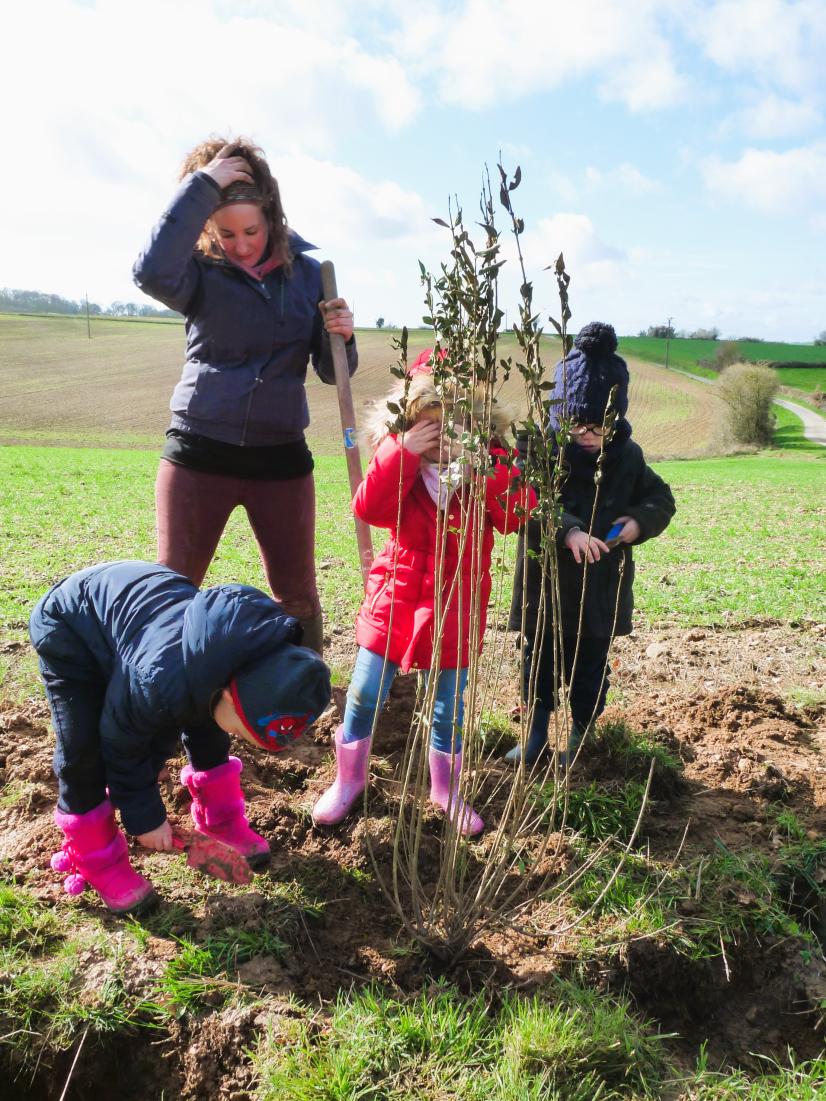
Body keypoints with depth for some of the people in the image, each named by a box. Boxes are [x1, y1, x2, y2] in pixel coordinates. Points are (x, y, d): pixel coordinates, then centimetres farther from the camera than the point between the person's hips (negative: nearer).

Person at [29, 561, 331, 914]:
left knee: (205, 728, 4)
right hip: (69, 624, -6)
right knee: (84, 751, -12)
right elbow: (122, 747, -22)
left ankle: (221, 818, 24)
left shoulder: (255, 657, -21)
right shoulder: (163, 683, -43)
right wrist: (145, 817, -8)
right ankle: (96, 859, 9)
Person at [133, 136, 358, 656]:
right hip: (199, 453, -1)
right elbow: (152, 272, -28)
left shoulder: (307, 273, 2)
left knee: (298, 597, 11)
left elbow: (332, 372, 5)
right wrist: (203, 186, -25)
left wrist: (341, 336, -16)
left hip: (282, 458, 2)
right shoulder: (201, 272, -3)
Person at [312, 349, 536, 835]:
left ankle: (446, 787, 34)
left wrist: (487, 466, -28)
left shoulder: (490, 460, -3)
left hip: (458, 604, 0)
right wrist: (404, 452, -27)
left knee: (450, 704, 12)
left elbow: (514, 515, -17)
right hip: (397, 595, 0)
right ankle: (349, 779, 30)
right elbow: (368, 507, -21)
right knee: (365, 694, 7)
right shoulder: (399, 458, -5)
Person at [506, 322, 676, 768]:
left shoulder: (627, 456, -2)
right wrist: (565, 530, -38)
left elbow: (661, 499, 10)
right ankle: (535, 738, 30)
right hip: (544, 585, -2)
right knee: (538, 664, 13)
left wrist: (639, 521, -11)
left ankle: (577, 742, 31)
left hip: (601, 589, 2)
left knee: (589, 672, 13)